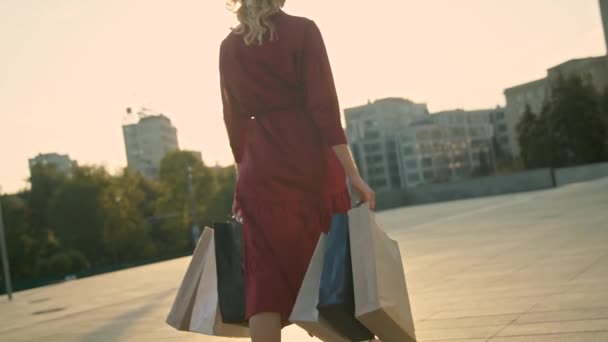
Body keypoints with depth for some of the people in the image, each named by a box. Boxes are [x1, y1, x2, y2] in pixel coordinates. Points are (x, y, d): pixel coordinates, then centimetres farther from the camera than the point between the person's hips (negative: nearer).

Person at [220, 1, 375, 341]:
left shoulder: (229, 47, 9)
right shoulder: (302, 30, -3)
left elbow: (235, 119, 13)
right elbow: (323, 106, -11)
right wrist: (352, 173, -12)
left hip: (262, 168, 3)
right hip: (311, 160, -3)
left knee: (267, 278, 2)